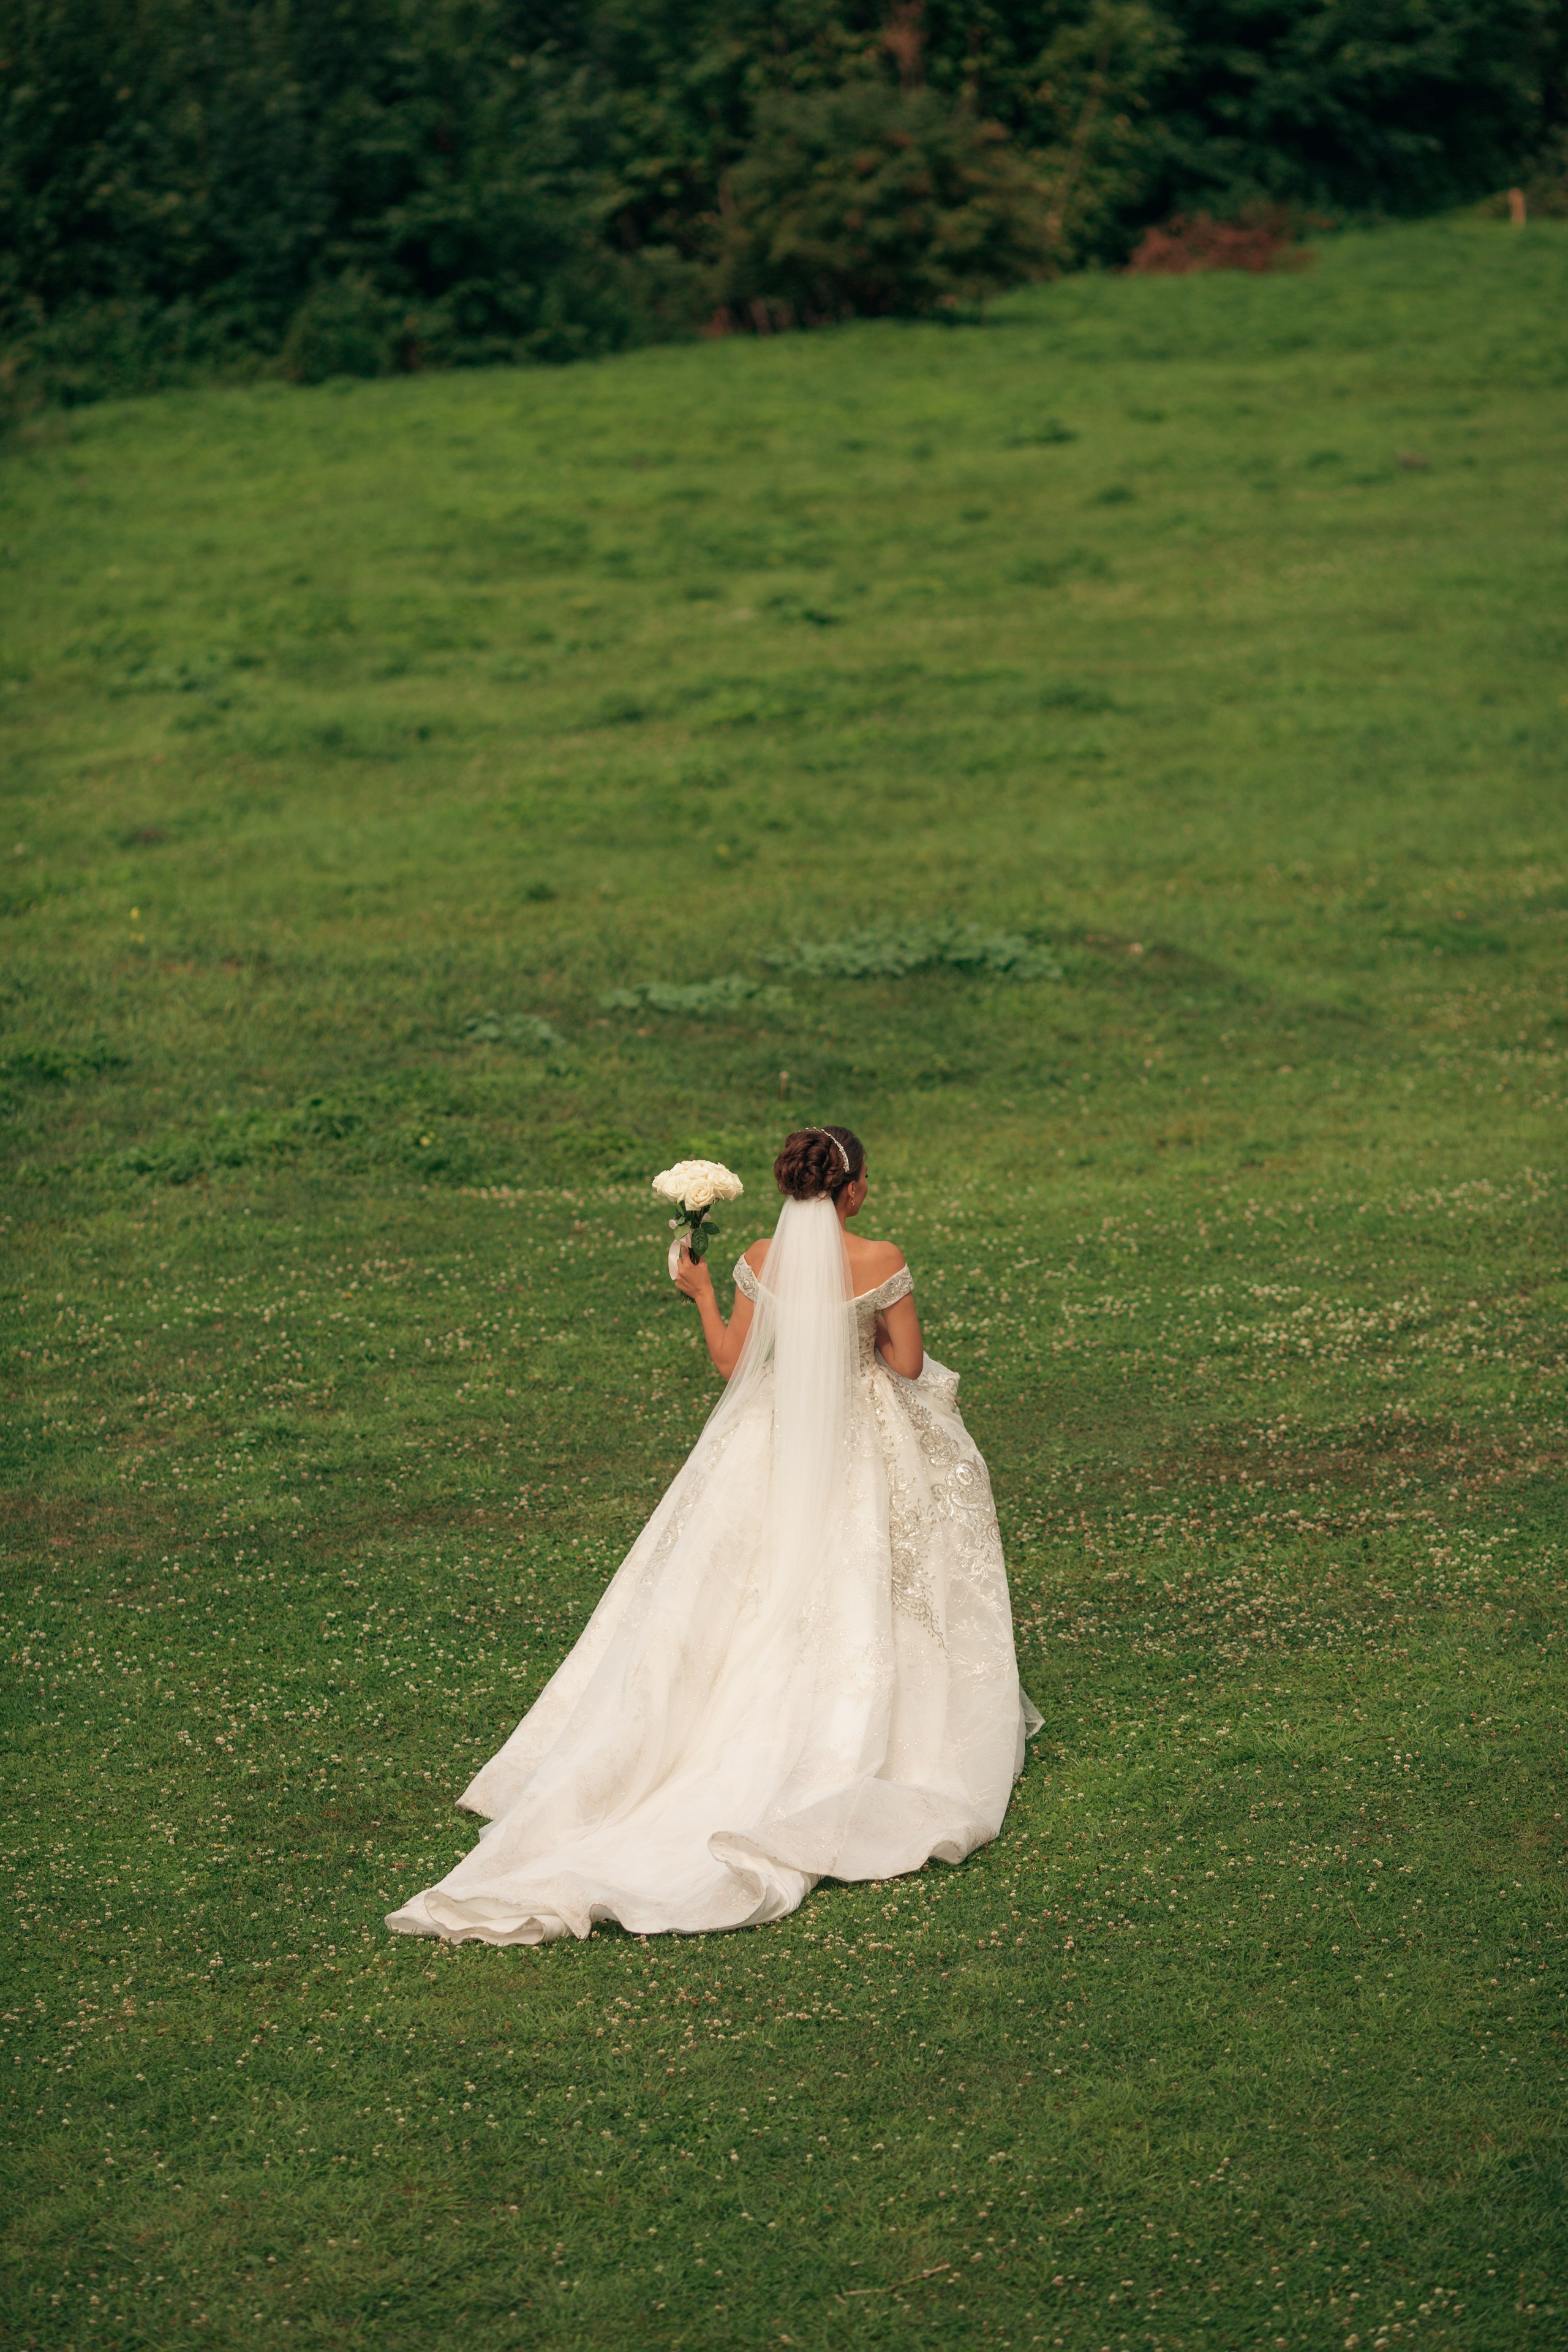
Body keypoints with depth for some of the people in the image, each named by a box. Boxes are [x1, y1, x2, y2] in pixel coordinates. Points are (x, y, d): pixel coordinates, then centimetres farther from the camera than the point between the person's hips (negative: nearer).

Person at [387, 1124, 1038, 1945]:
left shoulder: (760, 1260, -6)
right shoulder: (880, 1261, -14)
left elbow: (731, 1361, 0)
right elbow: (908, 1363, -7)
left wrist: (701, 1294, 16)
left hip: (768, 1443, 3)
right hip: (860, 1448, -3)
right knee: (851, 1596, 8)